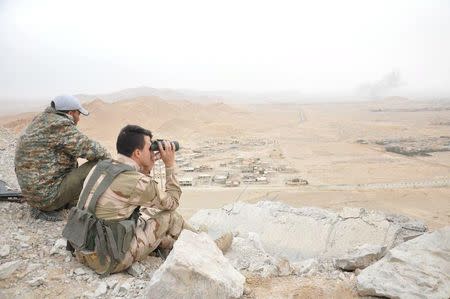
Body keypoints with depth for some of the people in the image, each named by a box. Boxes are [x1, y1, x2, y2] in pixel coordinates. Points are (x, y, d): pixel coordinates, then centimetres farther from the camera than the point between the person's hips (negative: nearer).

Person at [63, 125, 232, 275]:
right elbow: (172, 203, -3)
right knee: (168, 217, 2)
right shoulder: (138, 182, -21)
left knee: (147, 213, 18)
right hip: (109, 260, -7)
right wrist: (170, 164, 0)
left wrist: (147, 166, 8)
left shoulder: (100, 166, 1)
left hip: (82, 252, 8)